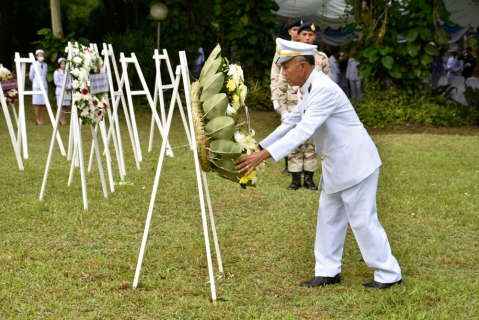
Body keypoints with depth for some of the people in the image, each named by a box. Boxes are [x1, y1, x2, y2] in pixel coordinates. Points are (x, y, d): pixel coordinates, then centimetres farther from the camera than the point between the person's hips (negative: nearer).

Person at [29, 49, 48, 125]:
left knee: (43, 104, 3)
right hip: (36, 87, -4)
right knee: (37, 104, -2)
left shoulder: (45, 65, 8)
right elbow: (31, 76, 6)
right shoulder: (33, 65, -4)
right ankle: (37, 120, 5)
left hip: (44, 86, 4)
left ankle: (41, 119, 9)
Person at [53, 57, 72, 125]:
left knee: (65, 106, 2)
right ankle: (61, 120, -2)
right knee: (61, 106, -6)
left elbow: (70, 81, 12)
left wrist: (69, 87, -7)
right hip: (60, 91, -4)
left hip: (67, 91, 4)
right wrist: (64, 86, -13)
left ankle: (64, 120, 4)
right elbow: (56, 82, -6)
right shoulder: (57, 72, -1)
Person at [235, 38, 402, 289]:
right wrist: (260, 146, 10)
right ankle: (327, 271, 22)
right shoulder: (308, 90, 8)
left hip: (354, 162, -10)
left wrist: (265, 155, -36)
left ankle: (389, 275, 8)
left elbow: (304, 130, -32)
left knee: (362, 220, -3)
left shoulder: (324, 89, -25)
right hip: (337, 164, 10)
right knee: (329, 216, 13)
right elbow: (291, 123, 17)